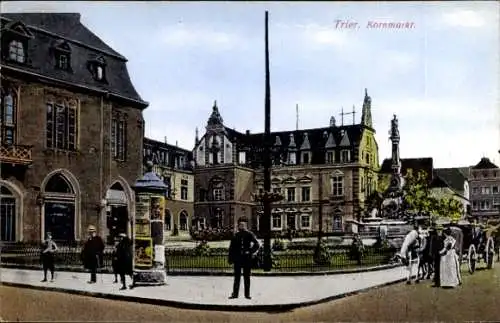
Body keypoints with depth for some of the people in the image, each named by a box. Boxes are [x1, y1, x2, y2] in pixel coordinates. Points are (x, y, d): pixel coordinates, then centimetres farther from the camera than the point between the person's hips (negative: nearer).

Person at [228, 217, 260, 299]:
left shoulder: (249, 234, -1)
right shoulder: (236, 235, 4)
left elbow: (257, 245, -1)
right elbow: (231, 247, 6)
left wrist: (251, 252, -10)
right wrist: (230, 259, 2)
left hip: (247, 259, -1)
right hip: (238, 259, 1)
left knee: (247, 277, 6)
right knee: (237, 277, 5)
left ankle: (247, 294, 11)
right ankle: (235, 293, 10)